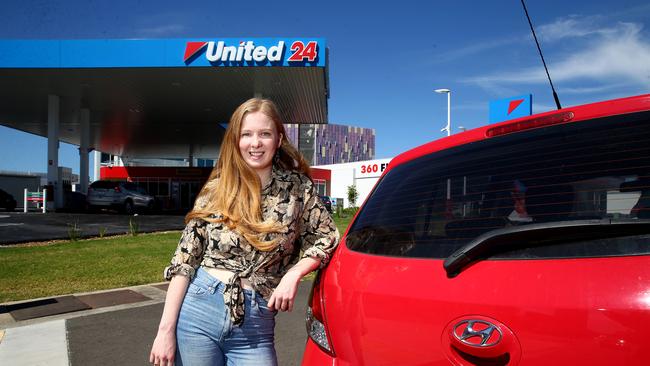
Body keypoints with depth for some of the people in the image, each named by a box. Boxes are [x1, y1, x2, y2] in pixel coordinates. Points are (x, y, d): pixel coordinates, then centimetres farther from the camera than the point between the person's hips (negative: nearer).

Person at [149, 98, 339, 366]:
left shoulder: (298, 188, -2)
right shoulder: (217, 189, -2)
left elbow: (327, 237, 6)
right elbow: (185, 259, -2)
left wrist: (293, 274, -10)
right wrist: (166, 330, -5)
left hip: (254, 326, 0)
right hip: (196, 312, 1)